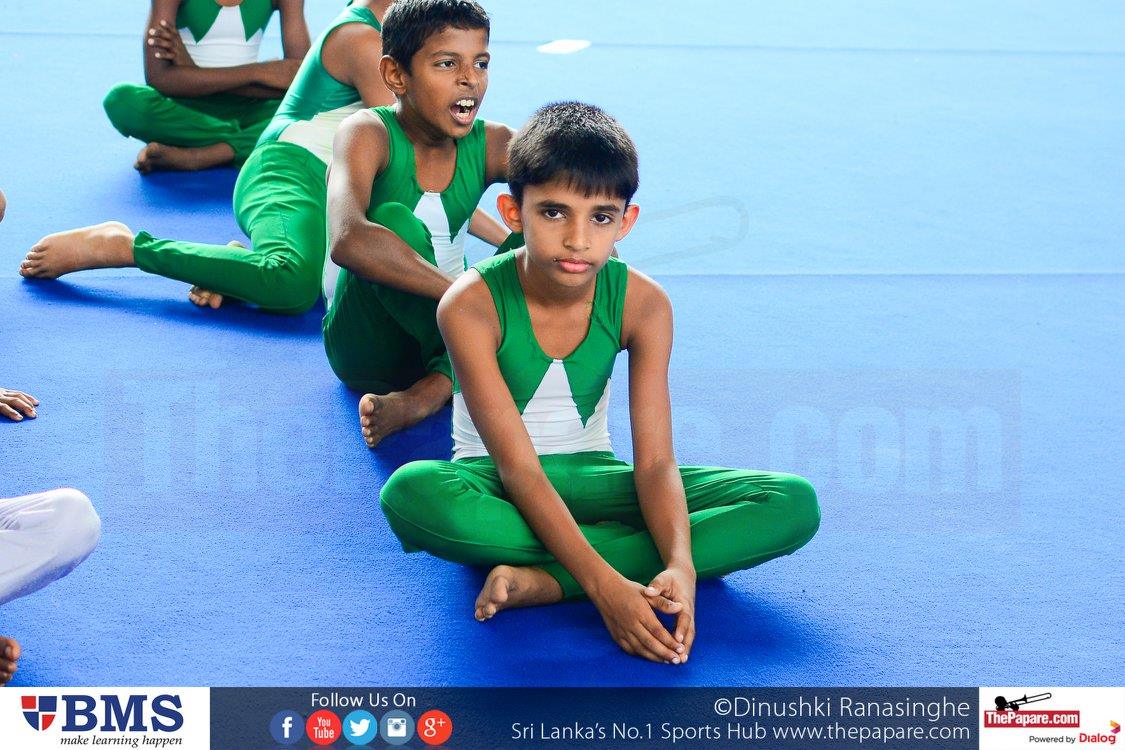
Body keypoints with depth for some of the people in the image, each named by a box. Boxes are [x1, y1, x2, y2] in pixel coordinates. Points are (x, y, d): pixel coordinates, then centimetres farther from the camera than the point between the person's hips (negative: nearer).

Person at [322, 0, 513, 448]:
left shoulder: (492, 145, -6)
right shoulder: (368, 134, -19)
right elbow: (348, 241, -39)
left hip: (441, 335, 5)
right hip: (367, 351, -5)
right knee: (394, 221, -29)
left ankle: (426, 395, -29)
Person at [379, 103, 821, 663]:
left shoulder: (641, 303, -12)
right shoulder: (472, 304, -22)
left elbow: (655, 461, -15)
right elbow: (517, 467, -25)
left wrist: (681, 567, -36)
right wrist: (603, 584, -37)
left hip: (591, 477, 4)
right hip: (496, 485, -3)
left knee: (795, 503, -18)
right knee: (411, 493, -42)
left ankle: (544, 580, -27)